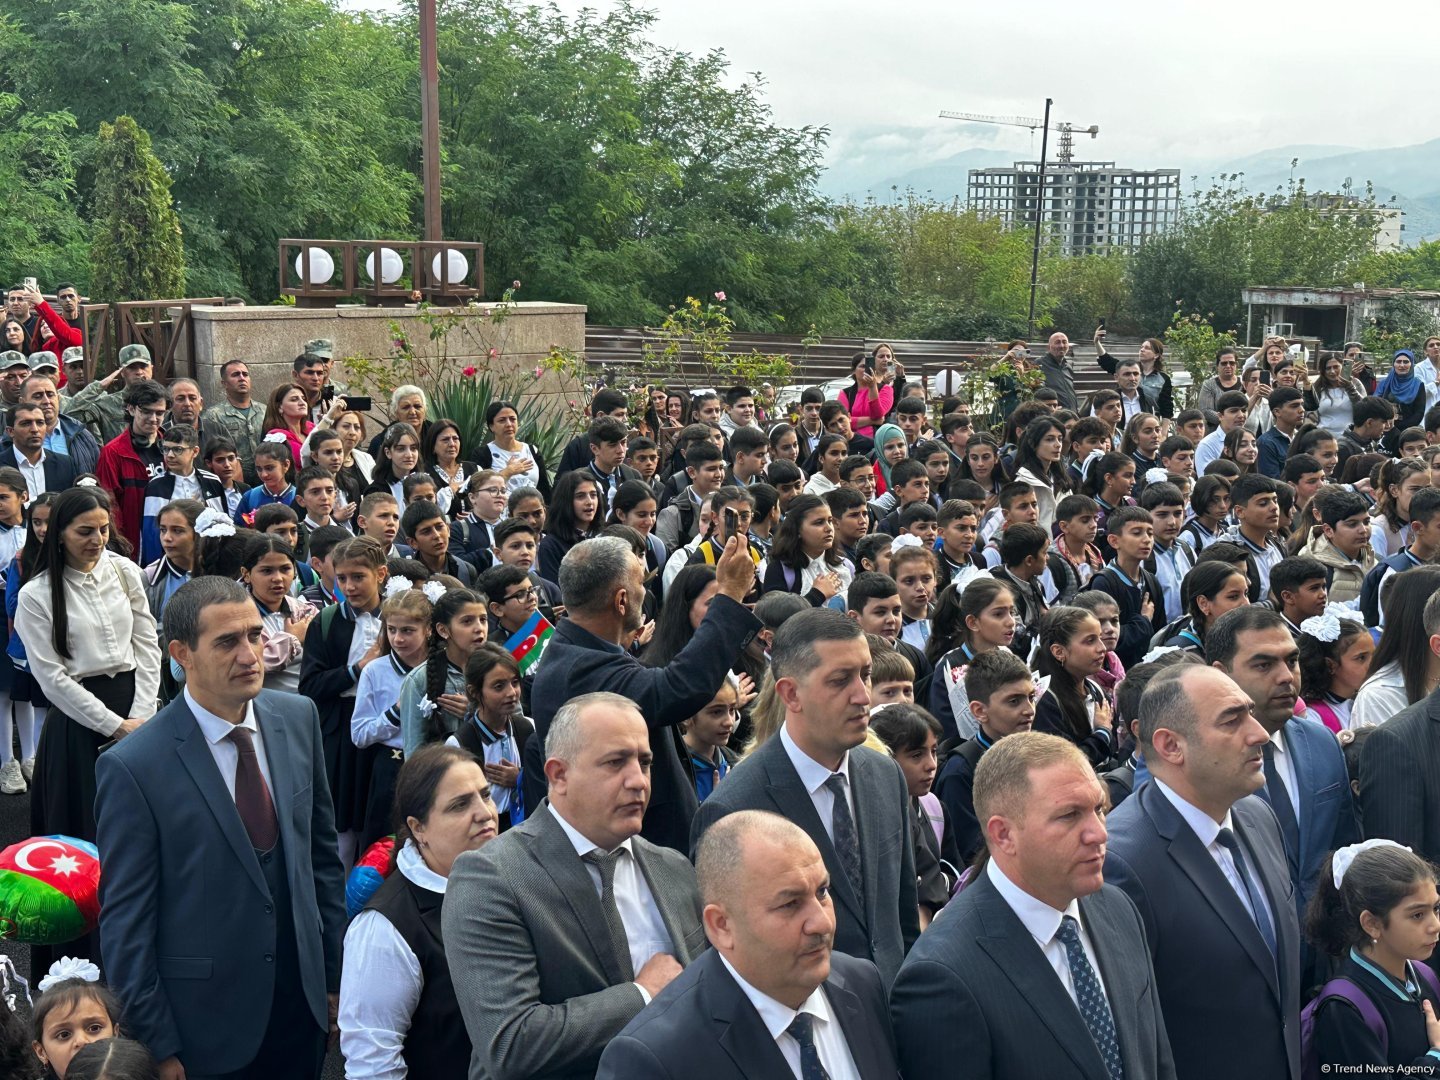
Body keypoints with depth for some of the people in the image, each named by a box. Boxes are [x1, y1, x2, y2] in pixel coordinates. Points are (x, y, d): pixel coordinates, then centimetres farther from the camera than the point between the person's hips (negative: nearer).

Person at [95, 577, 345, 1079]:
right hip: (205, 1027, -4)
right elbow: (125, 922, -12)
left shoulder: (298, 718, -2)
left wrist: (335, 971, 9)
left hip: (303, 1003, 4)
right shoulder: (133, 768, -17)